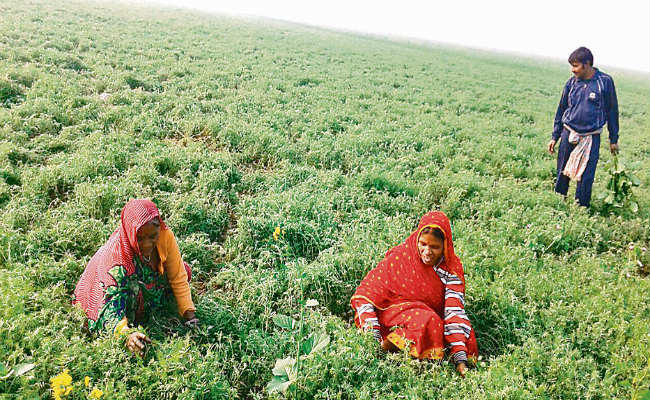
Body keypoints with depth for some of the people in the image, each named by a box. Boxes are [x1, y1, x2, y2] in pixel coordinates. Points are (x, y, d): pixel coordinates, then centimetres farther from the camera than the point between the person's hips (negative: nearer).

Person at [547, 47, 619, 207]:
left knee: (585, 178, 0)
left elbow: (612, 111, 2)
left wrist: (613, 139, 5)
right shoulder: (572, 82, 2)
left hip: (591, 138, -2)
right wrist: (554, 137, 10)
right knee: (562, 174, 9)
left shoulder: (605, 81, -5)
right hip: (568, 134, 3)